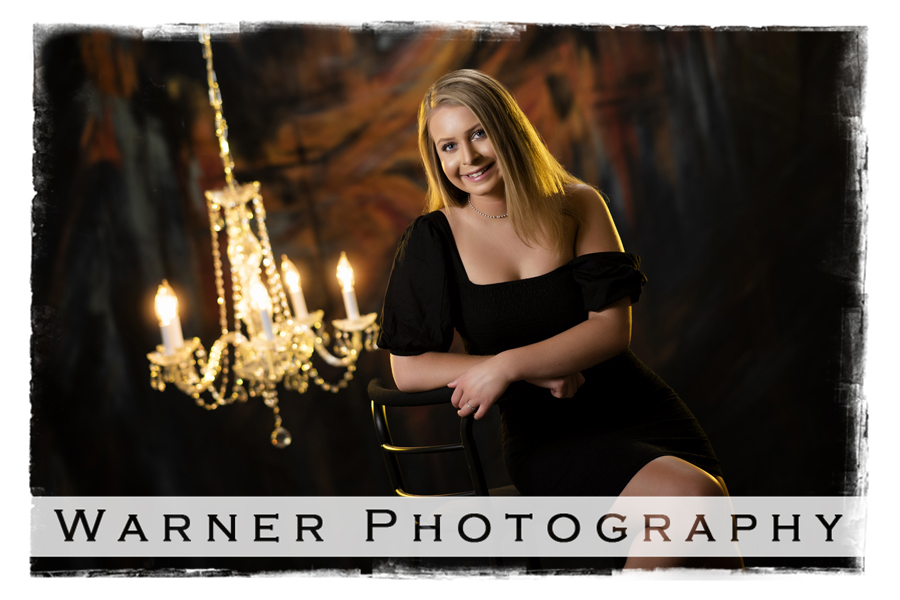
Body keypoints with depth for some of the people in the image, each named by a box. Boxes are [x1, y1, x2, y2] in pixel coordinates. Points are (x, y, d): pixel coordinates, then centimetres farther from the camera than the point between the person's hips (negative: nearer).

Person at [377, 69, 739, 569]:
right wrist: (535, 373, -12)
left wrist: (508, 364, -18)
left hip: (638, 409, 2)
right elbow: (409, 367, -5)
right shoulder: (434, 240, -1)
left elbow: (612, 328, -5)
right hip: (547, 439, -2)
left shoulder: (576, 206, 2)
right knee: (688, 494, -29)